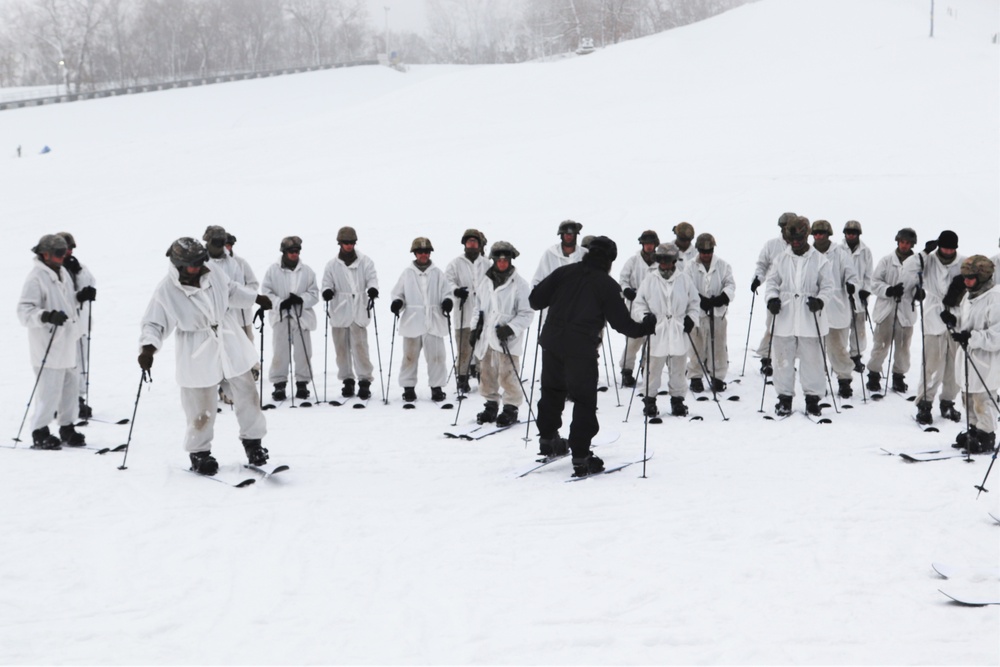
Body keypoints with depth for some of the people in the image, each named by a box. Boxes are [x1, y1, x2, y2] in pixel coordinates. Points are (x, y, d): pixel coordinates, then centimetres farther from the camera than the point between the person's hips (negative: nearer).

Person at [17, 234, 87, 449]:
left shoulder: (63, 273, 13)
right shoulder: (36, 277, -13)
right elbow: (24, 311, -18)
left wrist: (79, 297, 7)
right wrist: (46, 316, -34)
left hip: (67, 344, 8)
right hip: (48, 347, -8)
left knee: (70, 387, 13)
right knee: (50, 391, -7)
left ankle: (67, 429, 25)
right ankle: (40, 433, 4)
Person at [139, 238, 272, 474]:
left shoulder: (213, 275, -4)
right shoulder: (165, 292, -17)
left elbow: (232, 290, 17)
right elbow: (154, 324, -13)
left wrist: (257, 298, 22)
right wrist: (148, 348, -29)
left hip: (231, 348, 5)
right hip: (198, 357, -5)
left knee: (247, 396, 13)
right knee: (201, 411, 1)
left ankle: (253, 441, 33)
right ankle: (198, 453, 24)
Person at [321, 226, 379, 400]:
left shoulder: (365, 262, 5)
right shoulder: (332, 265, 8)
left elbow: (372, 278, 1)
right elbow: (327, 283, 8)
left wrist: (372, 289, -20)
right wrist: (327, 291, -14)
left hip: (359, 310, -2)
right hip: (339, 311, 2)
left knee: (360, 346, -10)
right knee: (341, 347, 7)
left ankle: (365, 381, -7)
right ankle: (347, 380, 17)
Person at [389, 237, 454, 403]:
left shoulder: (438, 274, 7)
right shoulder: (407, 273, 7)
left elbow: (447, 291, 9)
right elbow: (398, 293, 12)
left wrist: (448, 301, -11)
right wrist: (397, 302, -9)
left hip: (434, 322, 0)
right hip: (412, 322, 0)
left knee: (436, 356, -1)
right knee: (410, 356, 4)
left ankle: (436, 387, 10)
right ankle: (408, 387, 14)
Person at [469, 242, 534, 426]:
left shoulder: (519, 284, -7)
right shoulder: (486, 282, 9)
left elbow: (527, 314, -7)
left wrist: (510, 329, -18)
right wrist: (475, 328, 11)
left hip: (507, 340, -5)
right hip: (486, 337, 6)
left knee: (508, 376, -5)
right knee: (487, 374, 11)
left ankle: (511, 409, 9)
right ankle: (491, 406, 26)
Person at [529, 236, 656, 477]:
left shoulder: (563, 272, 6)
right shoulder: (607, 285, -4)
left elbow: (536, 300, 7)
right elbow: (620, 321, -5)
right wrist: (644, 328, 11)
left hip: (551, 342, 5)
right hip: (581, 349, -4)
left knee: (552, 391, 22)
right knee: (584, 401, 3)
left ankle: (548, 440, 34)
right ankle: (581, 458, 2)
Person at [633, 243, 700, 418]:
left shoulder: (685, 279, 4)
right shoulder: (650, 281, 1)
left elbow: (695, 302, 14)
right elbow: (639, 304, 7)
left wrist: (691, 318, 1)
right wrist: (644, 316, -11)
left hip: (679, 333, 1)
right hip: (656, 333, -1)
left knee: (678, 369, 8)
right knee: (653, 368, 1)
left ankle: (677, 400, 21)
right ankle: (649, 400, 13)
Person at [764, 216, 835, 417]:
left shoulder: (820, 260, 0)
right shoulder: (781, 259, 6)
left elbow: (827, 286, 3)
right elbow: (772, 281, 13)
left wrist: (820, 300, -15)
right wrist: (772, 298, -5)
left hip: (809, 319, -2)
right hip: (784, 318, 2)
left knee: (811, 359, 2)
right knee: (783, 359, 5)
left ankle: (812, 398, 12)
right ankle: (784, 398, 16)